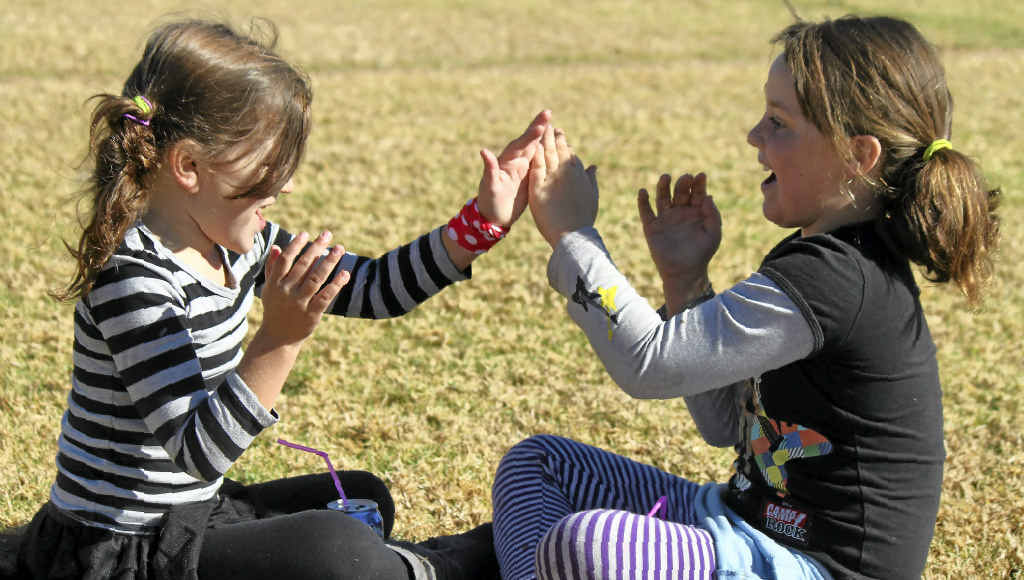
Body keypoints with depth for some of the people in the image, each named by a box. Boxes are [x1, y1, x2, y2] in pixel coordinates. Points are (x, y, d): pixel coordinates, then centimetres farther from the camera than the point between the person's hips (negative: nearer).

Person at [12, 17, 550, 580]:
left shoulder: (235, 241, 1)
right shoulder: (132, 279, -26)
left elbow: (370, 287, 9)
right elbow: (197, 451, -32)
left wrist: (484, 220, 2)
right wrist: (280, 339, -41)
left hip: (193, 515, 10)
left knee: (362, 498, 23)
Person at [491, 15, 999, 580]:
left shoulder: (833, 279, -22)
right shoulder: (836, 258, 10)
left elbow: (649, 364, -21)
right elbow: (727, 424, 15)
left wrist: (572, 232, -10)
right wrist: (684, 280, 7)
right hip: (750, 527, 11)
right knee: (535, 460, 13)